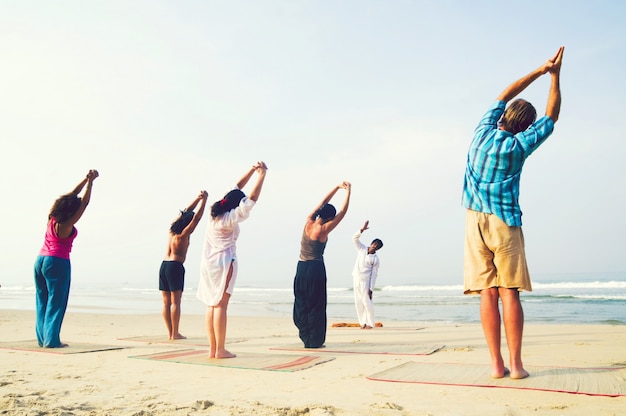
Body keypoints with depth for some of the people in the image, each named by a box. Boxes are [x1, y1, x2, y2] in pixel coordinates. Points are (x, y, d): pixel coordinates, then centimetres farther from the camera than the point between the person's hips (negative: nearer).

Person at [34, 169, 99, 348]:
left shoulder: (52, 218, 3)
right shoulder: (66, 225, -16)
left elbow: (72, 195, 10)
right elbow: (84, 202, -14)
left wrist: (86, 179, 12)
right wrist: (90, 182, -6)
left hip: (40, 260, 8)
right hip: (57, 263, -8)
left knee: (42, 301, 12)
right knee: (56, 302, -2)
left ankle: (42, 337, 17)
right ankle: (51, 340, -2)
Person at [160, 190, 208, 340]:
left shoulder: (172, 229, 10)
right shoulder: (184, 234, -9)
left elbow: (186, 211, 16)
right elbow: (197, 217, -14)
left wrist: (198, 198, 15)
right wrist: (204, 200, -11)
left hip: (163, 265, 7)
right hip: (175, 266, -7)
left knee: (166, 302, 6)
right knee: (175, 302, -5)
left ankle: (170, 332, 9)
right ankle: (175, 333, -4)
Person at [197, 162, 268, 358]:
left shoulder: (215, 212, 10)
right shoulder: (230, 218, -12)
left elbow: (236, 188, 16)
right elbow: (251, 199, -16)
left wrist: (252, 170, 14)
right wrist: (262, 175, -12)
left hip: (208, 263, 8)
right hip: (224, 263, -8)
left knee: (211, 305, 5)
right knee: (220, 305, -7)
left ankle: (213, 349, 8)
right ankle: (220, 350, -5)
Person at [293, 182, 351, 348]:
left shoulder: (308, 222, 1)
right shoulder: (323, 230, -13)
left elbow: (324, 202, 11)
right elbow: (343, 212, -7)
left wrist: (337, 187, 17)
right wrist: (348, 192, 1)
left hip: (301, 267, 6)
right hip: (316, 268, -6)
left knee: (301, 303, 11)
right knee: (316, 305, 1)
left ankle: (305, 337, 16)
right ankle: (314, 340, 3)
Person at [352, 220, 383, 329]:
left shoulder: (376, 259, -6)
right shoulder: (362, 249, 5)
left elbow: (374, 274, -8)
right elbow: (354, 238, -2)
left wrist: (371, 288, -13)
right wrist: (362, 229, -17)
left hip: (365, 281, -4)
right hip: (356, 279, 5)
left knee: (367, 302, -7)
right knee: (358, 302, 6)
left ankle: (370, 323, 3)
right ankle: (363, 322, 13)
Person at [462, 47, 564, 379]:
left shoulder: (483, 132, 4)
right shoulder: (517, 146, -4)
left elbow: (505, 95, 18)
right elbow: (551, 116, 9)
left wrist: (540, 70, 20)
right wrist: (554, 76, 14)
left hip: (475, 221, 3)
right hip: (504, 222, -3)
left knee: (487, 293, -2)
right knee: (509, 292, -2)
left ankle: (497, 364, -2)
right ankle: (515, 364, -2)